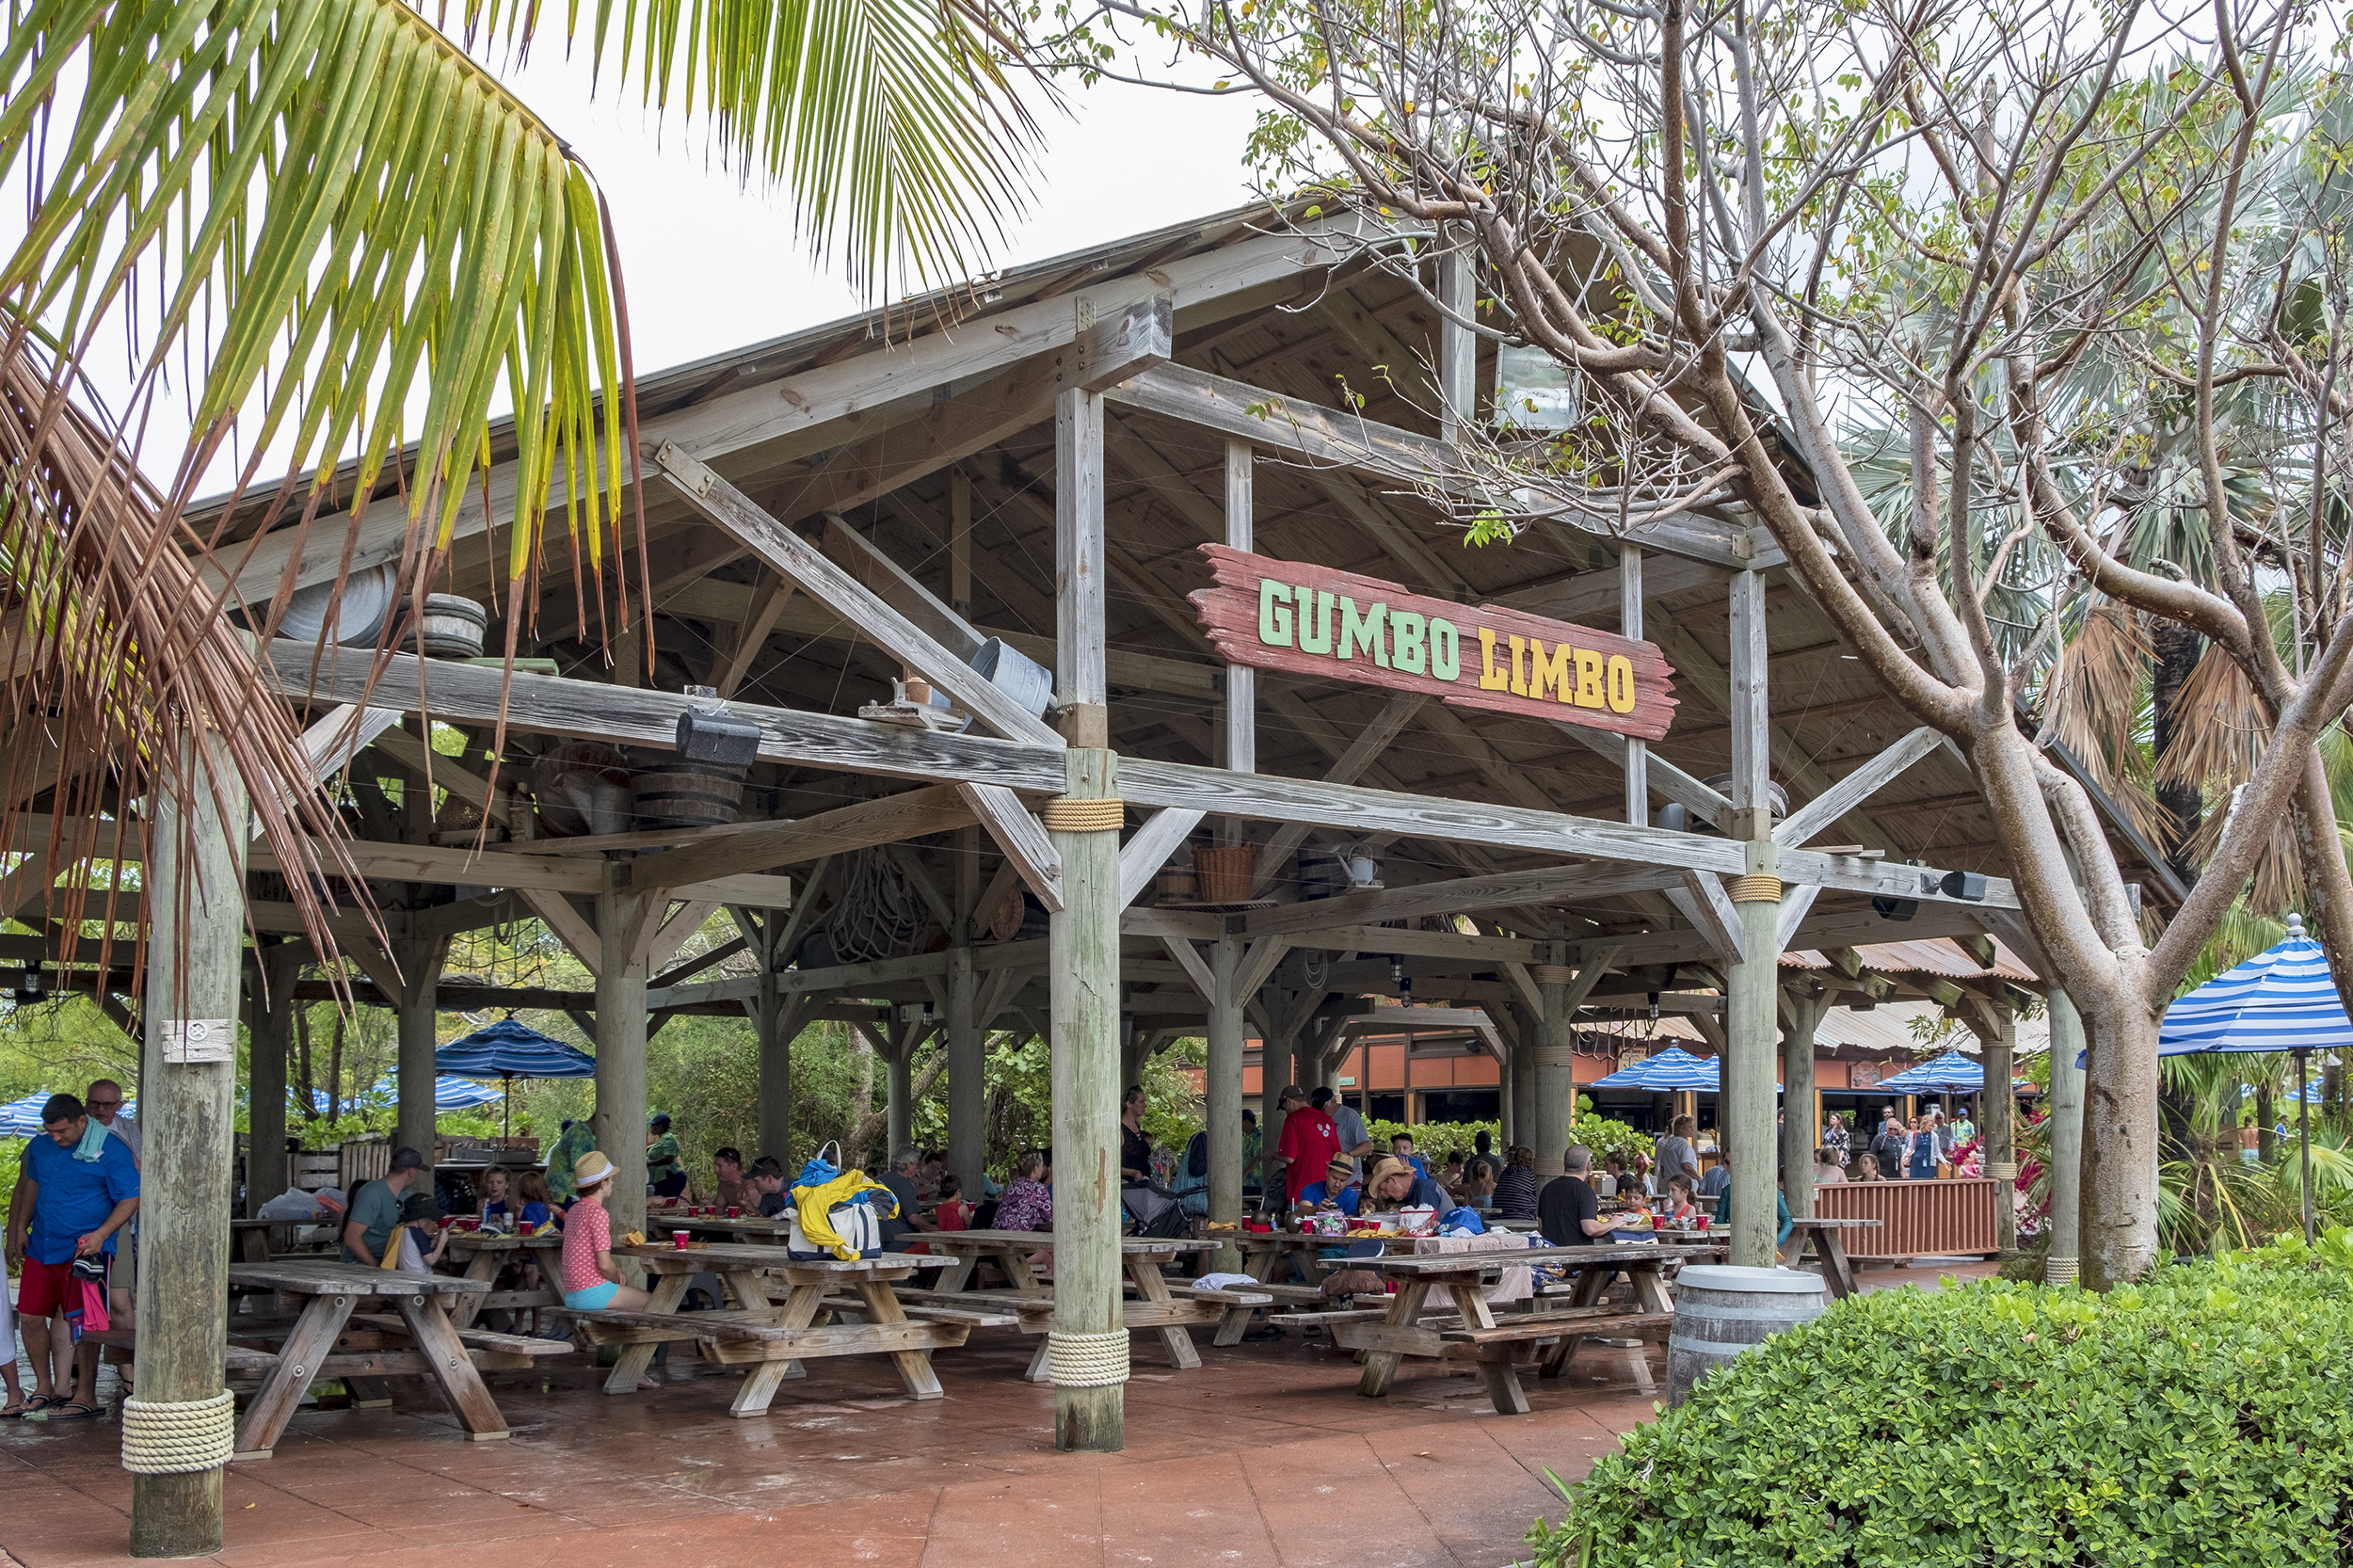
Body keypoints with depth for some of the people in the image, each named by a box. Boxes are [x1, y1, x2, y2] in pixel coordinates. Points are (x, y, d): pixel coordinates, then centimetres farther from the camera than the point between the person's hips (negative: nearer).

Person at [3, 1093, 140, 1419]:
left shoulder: (111, 1151, -12)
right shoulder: (41, 1146, 6)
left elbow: (131, 1198, -11)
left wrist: (100, 1235, -21)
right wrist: (20, 1229, 21)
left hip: (83, 1251, -6)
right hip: (41, 1248, 6)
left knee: (79, 1323, -5)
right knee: (31, 1316, 7)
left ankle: (85, 1397, 4)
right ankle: (45, 1387, 23)